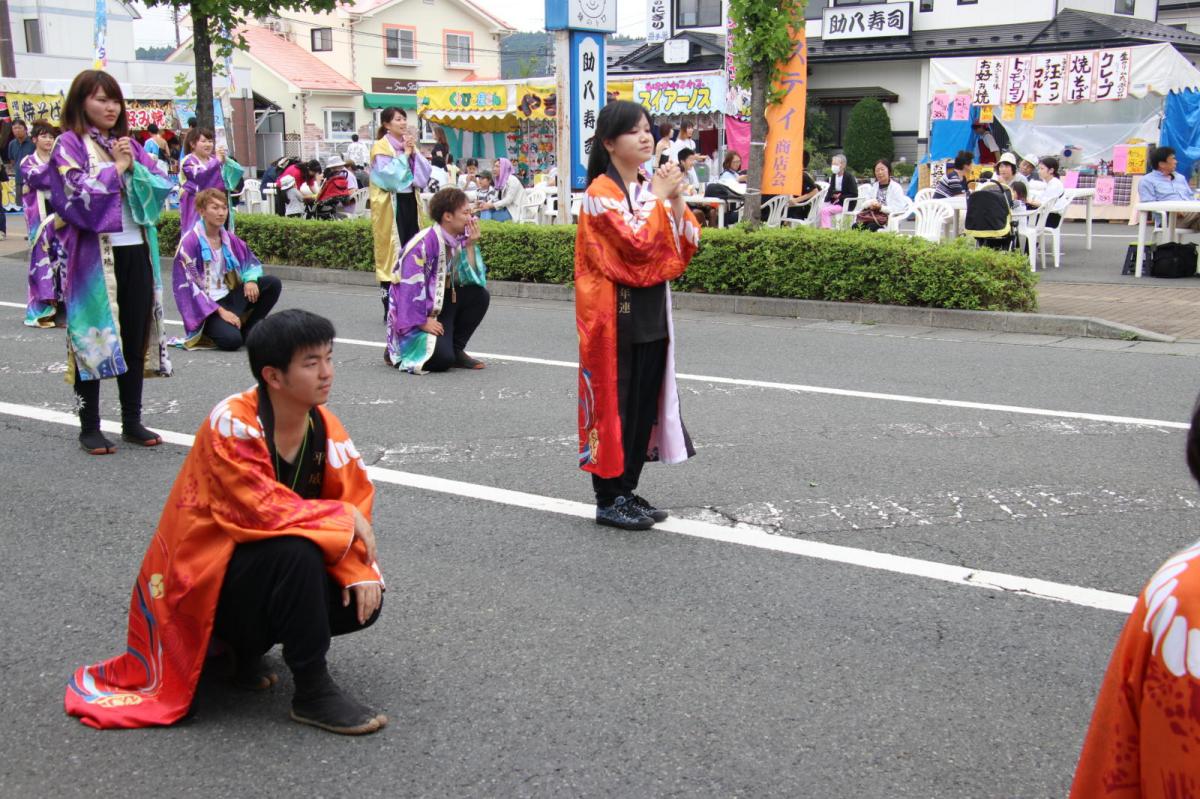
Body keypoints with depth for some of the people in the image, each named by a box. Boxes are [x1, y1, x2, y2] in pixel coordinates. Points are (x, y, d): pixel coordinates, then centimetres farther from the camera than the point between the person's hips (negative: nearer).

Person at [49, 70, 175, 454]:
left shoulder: (130, 145, 15)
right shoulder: (69, 145, -2)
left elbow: (163, 187, 8)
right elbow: (79, 196, -15)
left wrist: (134, 168, -6)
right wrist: (115, 167, -8)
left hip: (137, 251, 5)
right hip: (94, 256, -5)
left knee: (136, 339, 8)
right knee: (95, 338, -1)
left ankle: (132, 421, 18)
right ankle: (89, 427, 9)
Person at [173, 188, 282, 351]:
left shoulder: (229, 239, 5)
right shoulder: (190, 242, -13)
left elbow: (251, 262, 17)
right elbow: (188, 284, -15)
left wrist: (250, 280, -9)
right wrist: (220, 311, -21)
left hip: (229, 296, 7)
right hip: (205, 305, -6)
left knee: (273, 283, -8)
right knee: (232, 340, -32)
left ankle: (248, 330, -3)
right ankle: (210, 330, 4)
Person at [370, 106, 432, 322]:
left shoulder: (409, 144, 14)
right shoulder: (381, 147, -7)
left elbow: (425, 172, 7)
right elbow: (389, 175, -20)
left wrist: (414, 153, -6)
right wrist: (404, 154, -14)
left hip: (409, 202, 7)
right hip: (391, 206, -7)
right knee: (391, 255, -5)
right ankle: (390, 311, -1)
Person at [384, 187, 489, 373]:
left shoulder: (459, 240, 1)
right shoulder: (424, 243, -23)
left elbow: (475, 280, -3)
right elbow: (410, 286, -23)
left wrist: (471, 246, -12)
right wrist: (423, 322, -22)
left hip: (442, 304, 8)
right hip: (415, 314, -8)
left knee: (480, 295, -12)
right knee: (442, 359, -24)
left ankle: (456, 349, 2)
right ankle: (397, 352, 5)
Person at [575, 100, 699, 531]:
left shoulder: (649, 190, 14)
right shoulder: (601, 192, -9)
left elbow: (685, 247, 8)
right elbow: (636, 243, -22)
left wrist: (676, 200, -4)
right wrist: (658, 198, -12)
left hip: (651, 312, 8)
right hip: (615, 314, -7)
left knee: (647, 403, 10)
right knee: (615, 404, -2)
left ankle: (627, 490, 21)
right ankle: (608, 499, 8)